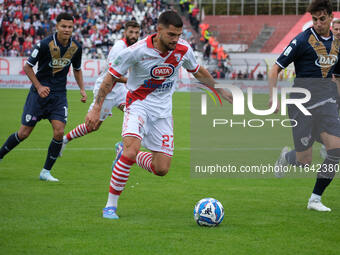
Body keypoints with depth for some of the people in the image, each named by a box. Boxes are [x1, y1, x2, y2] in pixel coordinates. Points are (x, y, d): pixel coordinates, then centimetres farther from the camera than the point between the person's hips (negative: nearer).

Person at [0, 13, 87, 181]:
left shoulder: (76, 47, -1)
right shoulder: (45, 44, -15)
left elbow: (77, 69, 18)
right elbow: (27, 66, -6)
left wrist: (82, 89, 6)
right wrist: (39, 86, -14)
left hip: (59, 95, 3)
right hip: (39, 93, -3)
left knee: (59, 132, -13)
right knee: (24, 133, -2)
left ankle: (46, 172, 0)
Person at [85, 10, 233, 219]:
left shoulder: (183, 50, -8)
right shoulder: (137, 51, -20)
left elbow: (198, 72, 14)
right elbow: (111, 77, -10)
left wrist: (220, 91, 19)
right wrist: (97, 109, -14)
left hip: (163, 110, 4)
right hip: (138, 105, -4)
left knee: (161, 169, -1)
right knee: (132, 152, -30)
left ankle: (124, 151, 28)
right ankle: (111, 206, -15)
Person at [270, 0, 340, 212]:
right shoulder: (303, 40, -9)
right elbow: (276, 69, -7)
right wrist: (273, 96, -18)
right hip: (303, 100, -5)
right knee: (305, 161, -3)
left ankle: (315, 199, 0)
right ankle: (286, 157, 35)